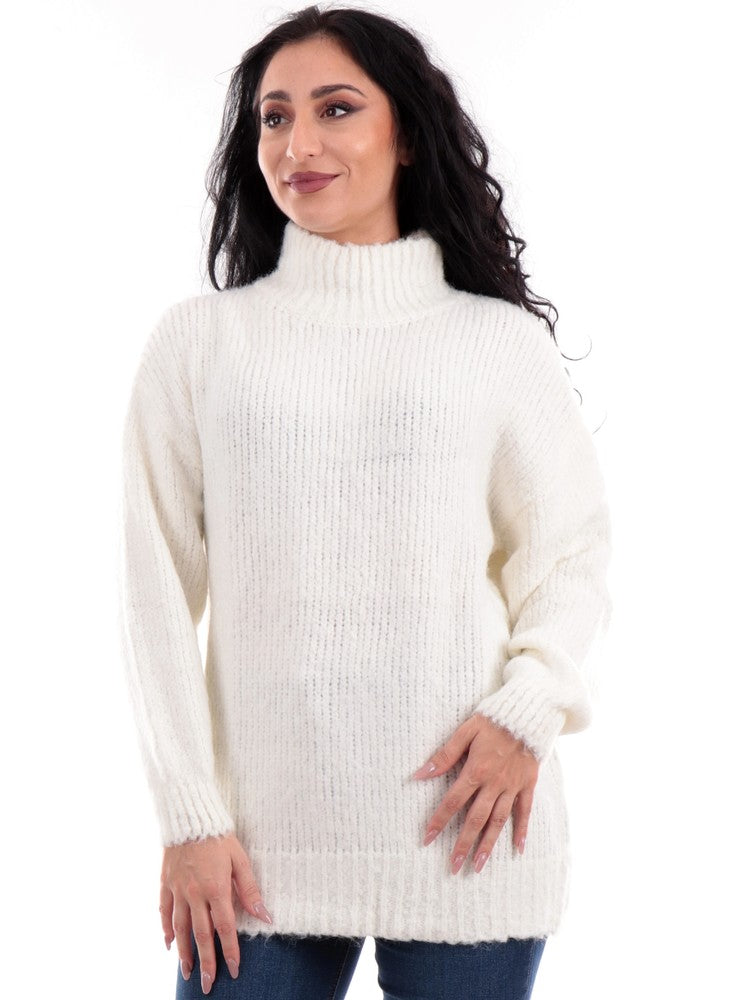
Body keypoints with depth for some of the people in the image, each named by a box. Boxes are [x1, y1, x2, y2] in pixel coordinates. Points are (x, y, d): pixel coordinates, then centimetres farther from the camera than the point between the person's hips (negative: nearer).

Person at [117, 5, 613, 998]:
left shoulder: (503, 339, 5)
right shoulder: (200, 340, 4)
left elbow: (570, 551, 7)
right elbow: (159, 590, 3)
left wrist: (528, 705, -11)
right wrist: (190, 817, -3)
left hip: (464, 828, 0)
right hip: (264, 839, 0)